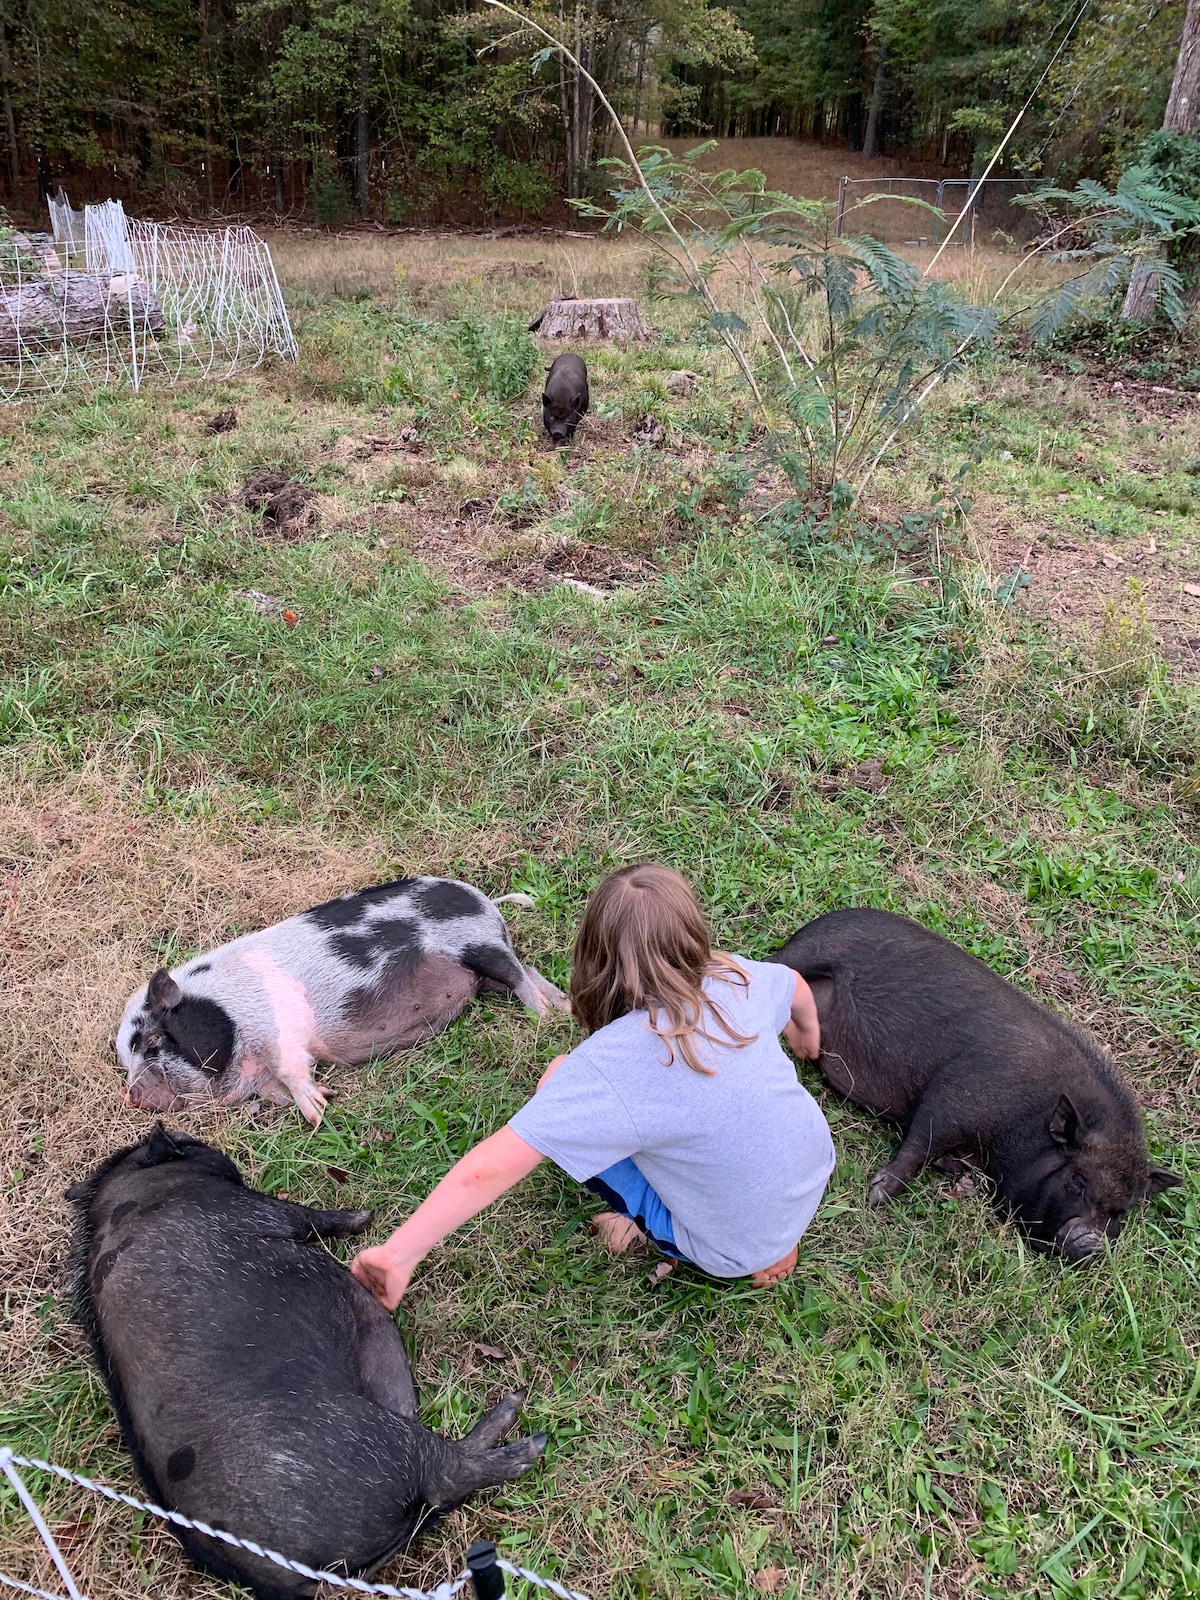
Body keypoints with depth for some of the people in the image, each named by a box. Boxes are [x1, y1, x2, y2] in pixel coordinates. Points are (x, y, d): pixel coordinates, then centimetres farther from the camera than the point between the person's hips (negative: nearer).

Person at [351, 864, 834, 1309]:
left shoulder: (609, 1066, -29)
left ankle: (653, 1230, 6)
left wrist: (399, 1254, -21)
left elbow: (490, 1167, -32)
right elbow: (796, 987, 12)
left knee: (558, 1084, -4)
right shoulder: (734, 980, -13)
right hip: (817, 1175, 6)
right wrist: (806, 1031, 35)